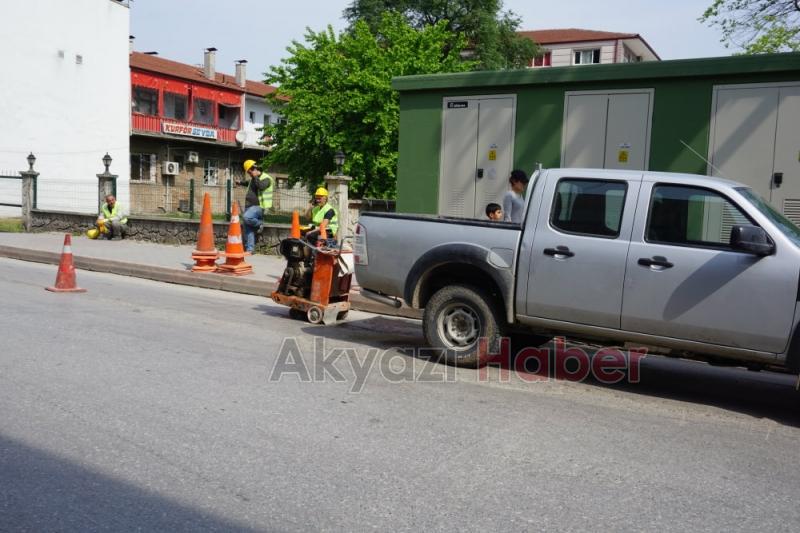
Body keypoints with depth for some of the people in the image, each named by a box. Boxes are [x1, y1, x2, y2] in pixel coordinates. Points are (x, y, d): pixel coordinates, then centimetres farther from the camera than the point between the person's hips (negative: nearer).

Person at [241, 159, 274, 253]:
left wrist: (255, 176, -16)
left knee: (246, 217, -34)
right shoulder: (253, 179, 22)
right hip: (249, 206, 9)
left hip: (258, 206, -8)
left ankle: (260, 223, -7)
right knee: (247, 228, 0)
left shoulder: (266, 178, -6)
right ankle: (249, 249, 0)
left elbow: (261, 186, -25)